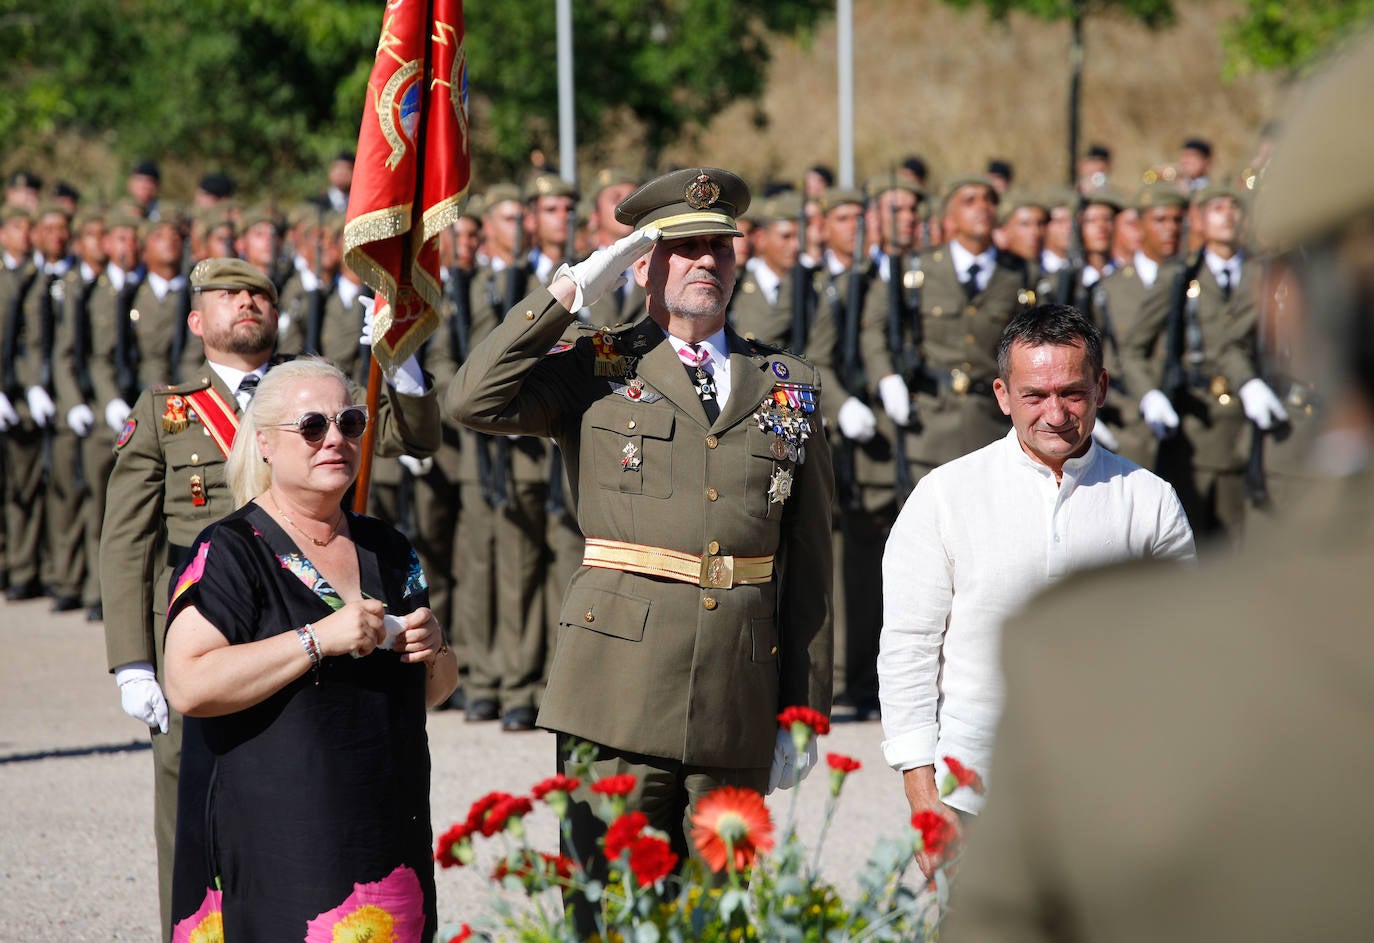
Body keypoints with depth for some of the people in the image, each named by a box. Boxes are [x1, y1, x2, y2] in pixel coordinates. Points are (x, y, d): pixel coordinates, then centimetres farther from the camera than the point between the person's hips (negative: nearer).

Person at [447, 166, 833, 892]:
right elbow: (473, 401, -10)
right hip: (621, 683, -3)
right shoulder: (596, 370, 7)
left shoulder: (786, 387, 13)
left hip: (740, 696, 3)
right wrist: (571, 290, -7)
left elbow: (809, 560, 12)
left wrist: (805, 710, 9)